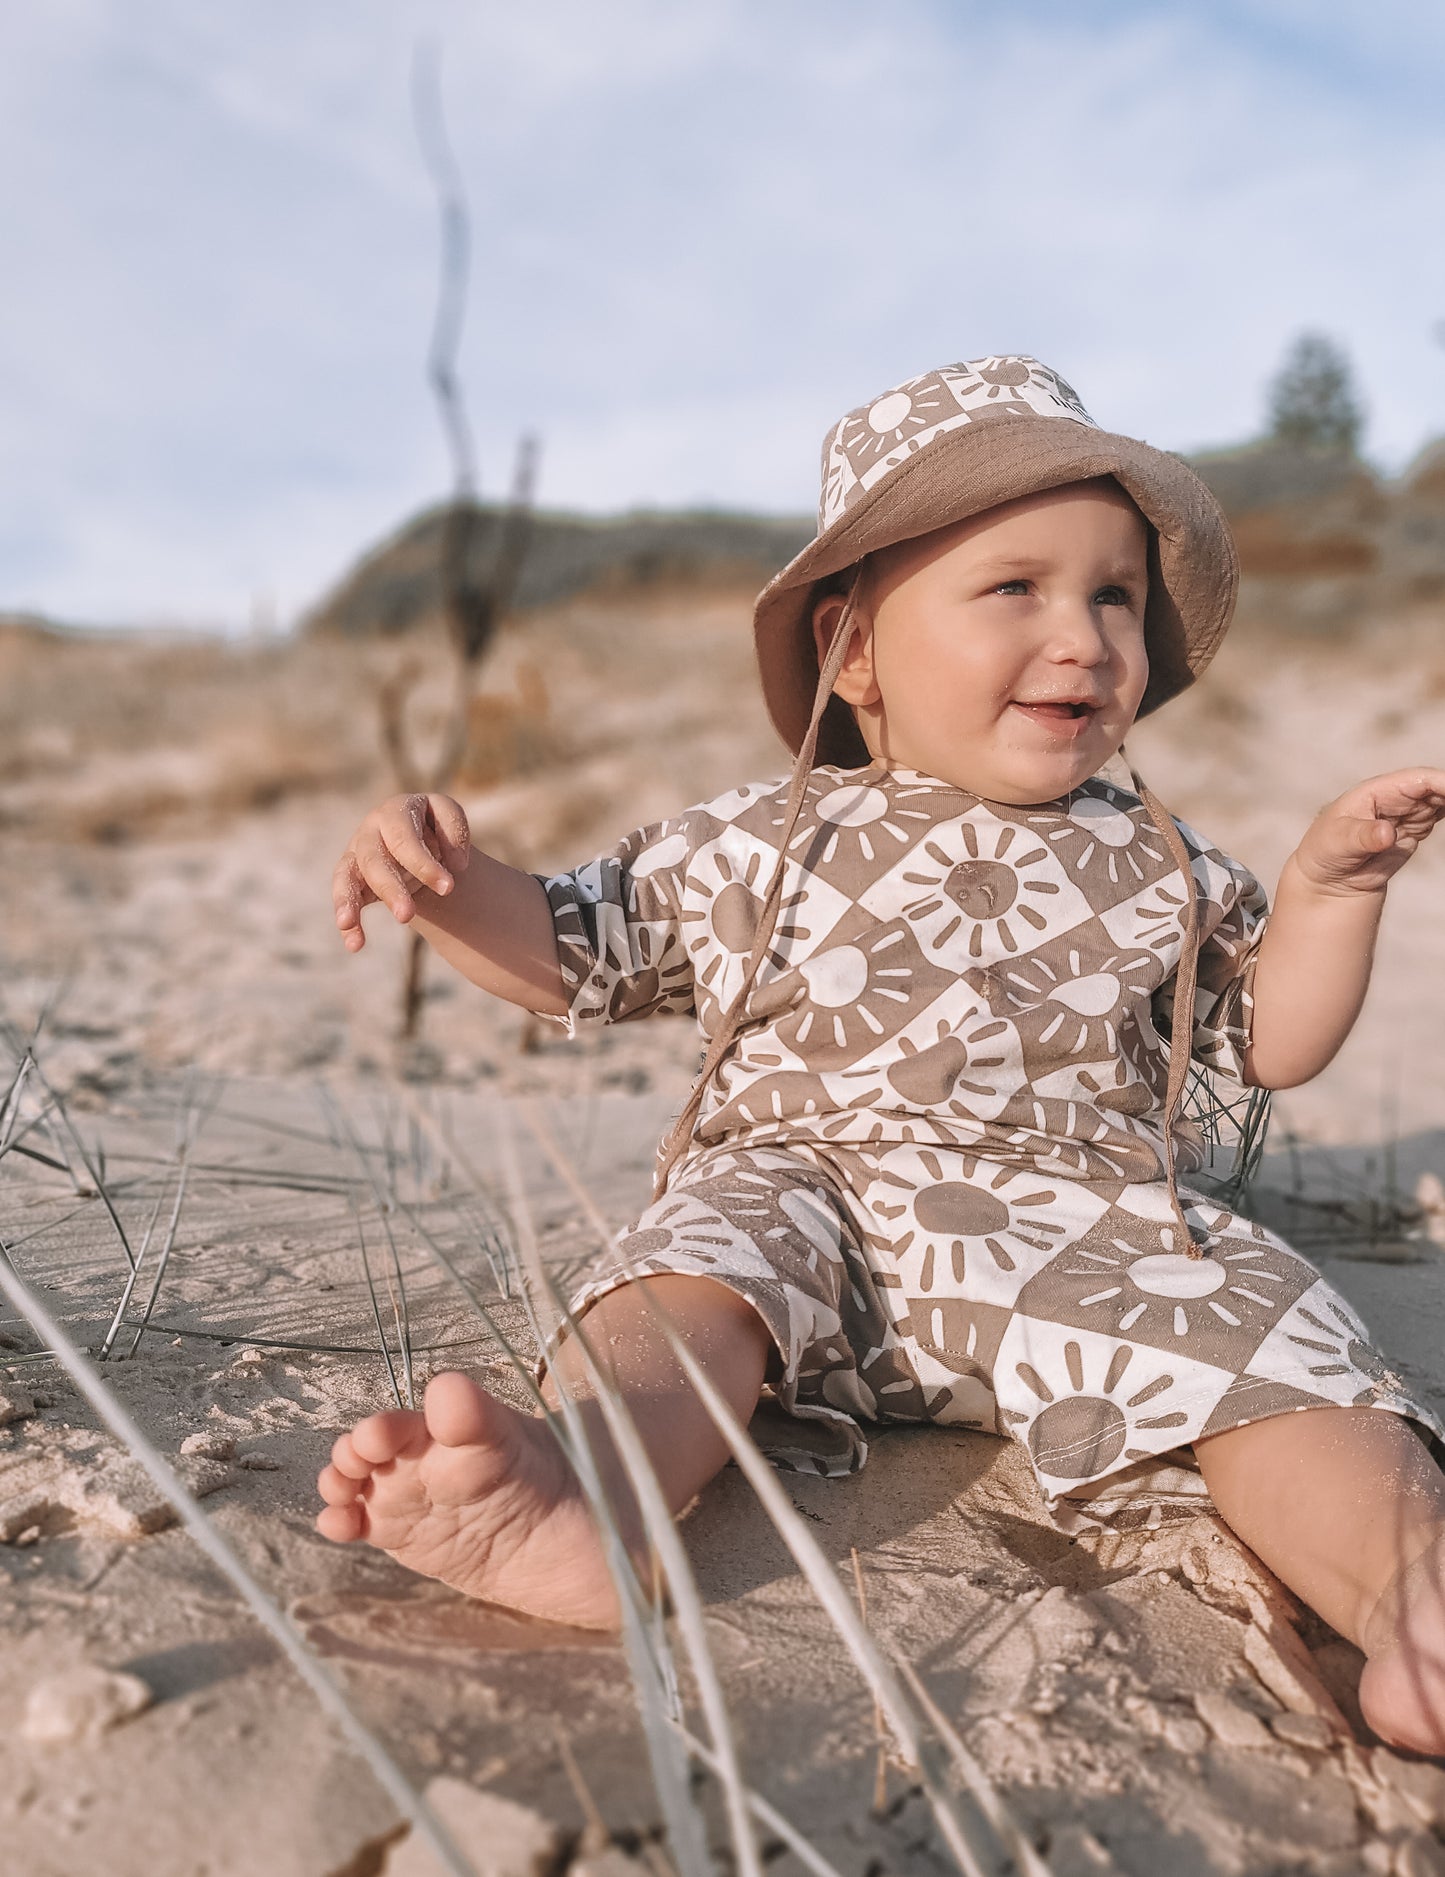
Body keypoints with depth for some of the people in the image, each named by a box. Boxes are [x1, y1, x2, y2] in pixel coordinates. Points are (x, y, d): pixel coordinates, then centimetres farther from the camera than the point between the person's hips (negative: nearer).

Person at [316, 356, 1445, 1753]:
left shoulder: (1154, 865, 15)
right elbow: (572, 955, 13)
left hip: (1090, 1225, 2)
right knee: (693, 1277, -30)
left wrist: (1331, 887, 6)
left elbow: (1274, 1042, 20)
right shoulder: (761, 849, 8)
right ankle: (589, 1497, -54)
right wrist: (451, 885, -6)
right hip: (807, 1185, -1)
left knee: (1267, 1348, -23)